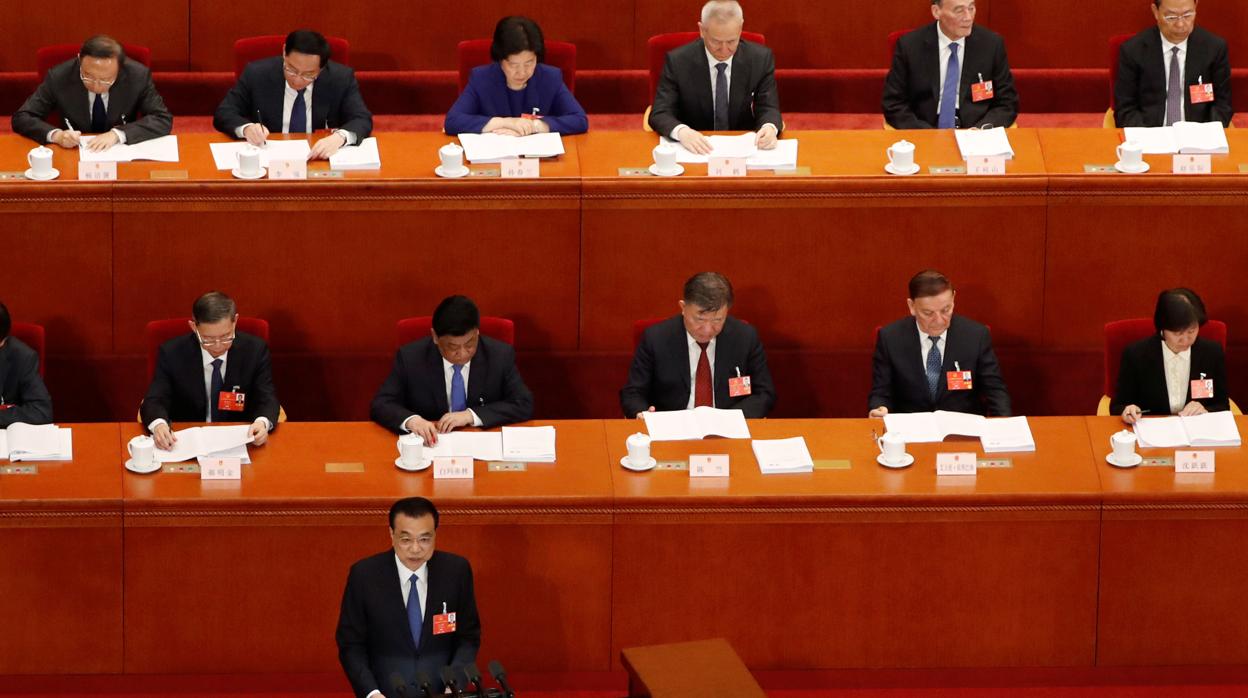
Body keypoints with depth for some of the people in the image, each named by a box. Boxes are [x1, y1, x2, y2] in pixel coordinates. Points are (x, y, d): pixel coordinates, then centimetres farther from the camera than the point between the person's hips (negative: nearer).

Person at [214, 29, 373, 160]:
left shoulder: (341, 78, -5)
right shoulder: (256, 74, -6)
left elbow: (362, 120, -8)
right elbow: (223, 114, -1)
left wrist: (339, 137, -29)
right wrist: (246, 128, -22)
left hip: (319, 161, 0)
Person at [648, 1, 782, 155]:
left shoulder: (761, 58, -4)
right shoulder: (677, 61, -9)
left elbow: (768, 109, 0)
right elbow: (660, 114, -11)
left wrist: (770, 128, -25)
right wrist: (682, 131, -34)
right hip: (695, 151, -1)